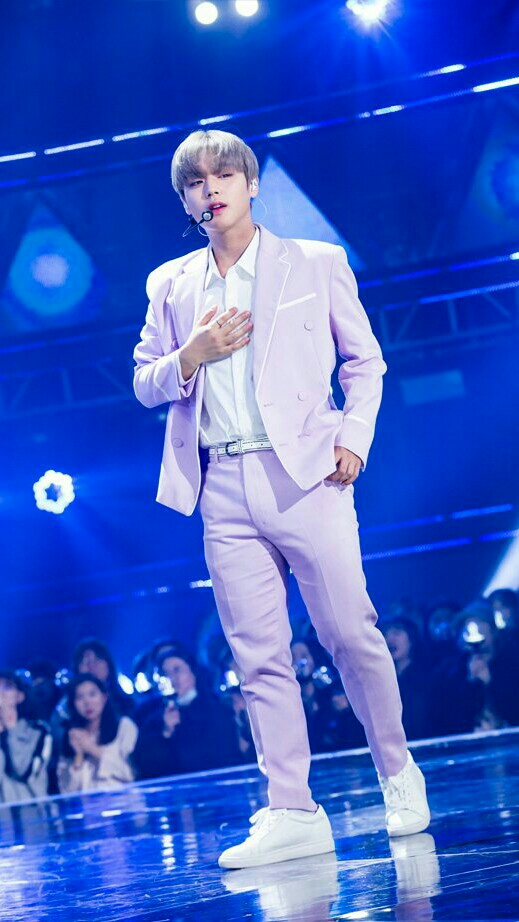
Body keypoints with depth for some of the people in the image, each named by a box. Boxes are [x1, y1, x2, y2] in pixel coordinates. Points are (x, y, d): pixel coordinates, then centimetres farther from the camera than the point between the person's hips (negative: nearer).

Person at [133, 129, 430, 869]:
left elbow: (364, 360, 9)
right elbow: (145, 384, 16)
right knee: (260, 657, 0)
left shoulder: (315, 264, 7)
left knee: (351, 634, -3)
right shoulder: (169, 286, 15)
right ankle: (293, 814, 3)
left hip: (303, 474, -3)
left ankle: (398, 772, 19)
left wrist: (354, 438, -5)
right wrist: (191, 355, -4)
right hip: (223, 489, 3)